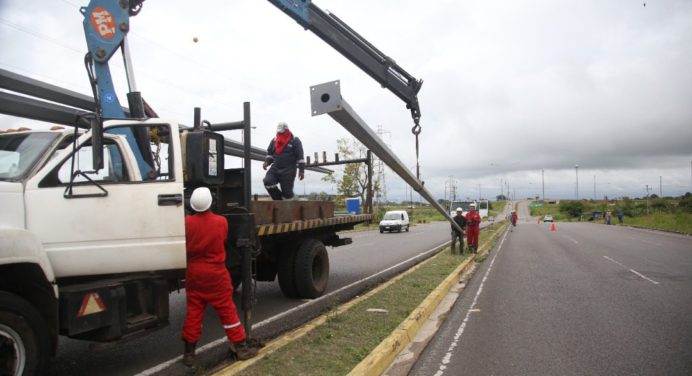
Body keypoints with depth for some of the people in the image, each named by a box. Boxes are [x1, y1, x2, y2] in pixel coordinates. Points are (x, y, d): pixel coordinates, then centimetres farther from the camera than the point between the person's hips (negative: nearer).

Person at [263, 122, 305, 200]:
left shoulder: (295, 141, -3)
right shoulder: (274, 140, 11)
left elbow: (300, 156, -5)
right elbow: (270, 153, 22)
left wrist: (301, 170, -9)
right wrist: (267, 162, 3)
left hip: (288, 171, -4)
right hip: (275, 168, 4)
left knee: (287, 190, -3)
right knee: (267, 182, -17)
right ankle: (279, 199, 1)